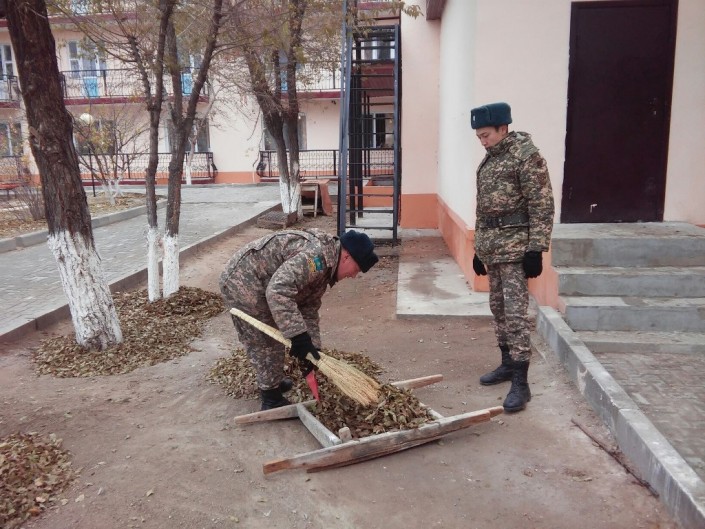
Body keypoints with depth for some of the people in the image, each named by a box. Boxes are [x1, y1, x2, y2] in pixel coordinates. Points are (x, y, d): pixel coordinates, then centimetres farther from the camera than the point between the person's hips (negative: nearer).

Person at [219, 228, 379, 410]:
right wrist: (298, 335, -34)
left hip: (244, 282, 10)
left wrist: (311, 346, 7)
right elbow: (278, 291, -36)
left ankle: (271, 382, 44)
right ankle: (272, 400, 16)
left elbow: (309, 310, 13)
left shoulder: (324, 266, 9)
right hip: (243, 283, -10)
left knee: (268, 338, 24)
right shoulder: (317, 255, -26)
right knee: (266, 343, 1)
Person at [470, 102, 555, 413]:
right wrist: (478, 248, 19)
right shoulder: (488, 159, 15)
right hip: (491, 246, 8)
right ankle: (507, 363, 28)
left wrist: (535, 250, -19)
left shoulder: (527, 155, -10)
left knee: (515, 312, -9)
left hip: (515, 245, -8)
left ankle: (520, 382, -3)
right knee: (498, 308, 14)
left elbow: (542, 206, -14)